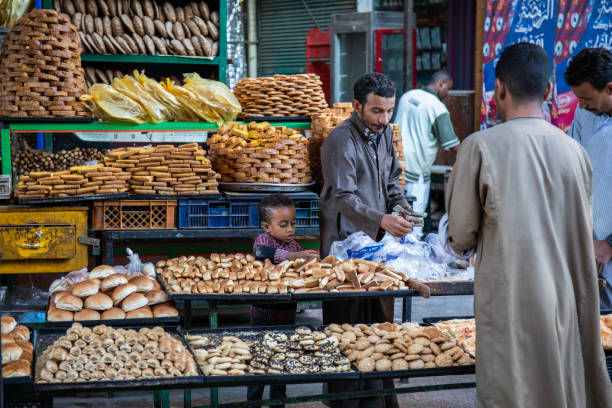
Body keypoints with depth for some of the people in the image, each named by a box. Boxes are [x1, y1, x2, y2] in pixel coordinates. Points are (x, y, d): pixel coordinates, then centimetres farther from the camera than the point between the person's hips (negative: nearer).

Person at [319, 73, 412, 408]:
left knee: (381, 323, 11)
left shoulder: (384, 132, 10)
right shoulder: (340, 141, -15)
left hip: (380, 243, 8)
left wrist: (402, 207, 4)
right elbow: (343, 197, -22)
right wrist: (381, 220, -35)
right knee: (349, 327, -3)